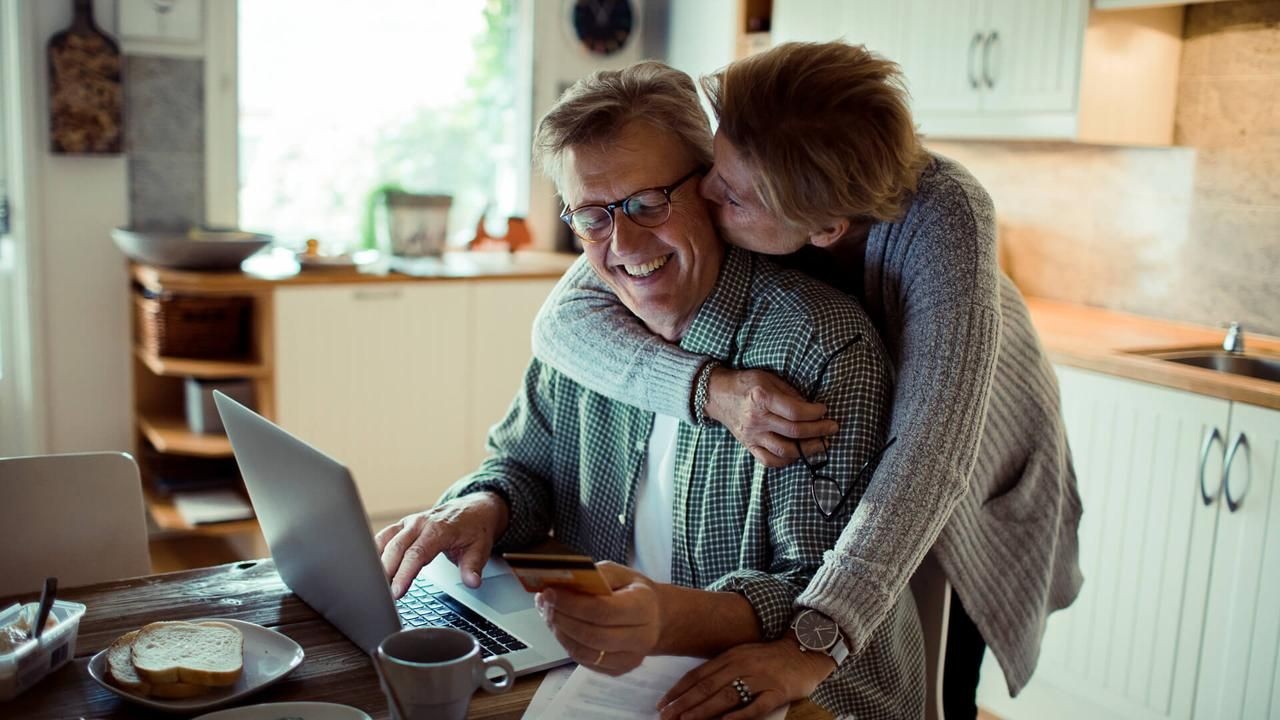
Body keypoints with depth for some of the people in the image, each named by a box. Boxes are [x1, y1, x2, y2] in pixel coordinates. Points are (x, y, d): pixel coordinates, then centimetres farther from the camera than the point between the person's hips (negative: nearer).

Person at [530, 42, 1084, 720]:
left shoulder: (940, 214, -38)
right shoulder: (716, 187, -28)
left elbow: (932, 450, -45)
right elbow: (561, 319, -29)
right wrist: (712, 388, -46)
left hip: (968, 489, -2)